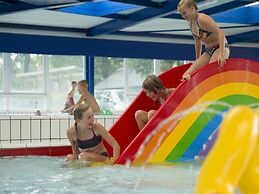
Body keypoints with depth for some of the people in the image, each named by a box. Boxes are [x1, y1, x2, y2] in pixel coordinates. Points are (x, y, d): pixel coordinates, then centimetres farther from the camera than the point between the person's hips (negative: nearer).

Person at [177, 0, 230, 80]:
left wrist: (221, 53, -35)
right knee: (187, 76, -4)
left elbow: (221, 33, -26)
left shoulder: (202, 19, -18)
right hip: (208, 51, 9)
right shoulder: (191, 23, 8)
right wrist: (197, 60, 28)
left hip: (221, 47, -9)